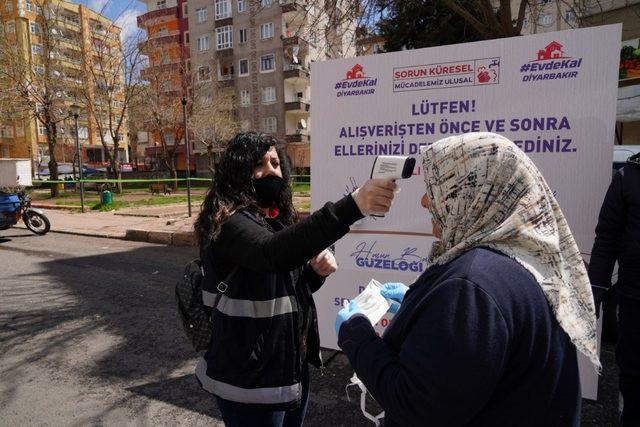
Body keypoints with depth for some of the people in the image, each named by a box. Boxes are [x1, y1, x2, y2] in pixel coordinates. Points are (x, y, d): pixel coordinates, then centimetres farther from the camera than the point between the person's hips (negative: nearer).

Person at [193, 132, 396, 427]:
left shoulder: (279, 218, 8)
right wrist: (351, 206, -50)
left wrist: (316, 272, -7)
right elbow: (272, 253, -41)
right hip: (252, 379, -8)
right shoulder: (229, 222, -19)